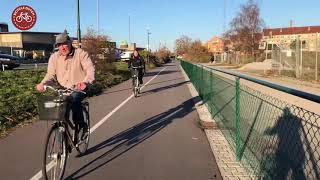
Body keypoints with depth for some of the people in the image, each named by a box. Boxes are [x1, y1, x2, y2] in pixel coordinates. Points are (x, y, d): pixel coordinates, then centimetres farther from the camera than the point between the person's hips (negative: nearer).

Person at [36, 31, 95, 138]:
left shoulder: (81, 54, -7)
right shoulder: (54, 57, 5)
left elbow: (90, 69, -20)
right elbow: (51, 74, 1)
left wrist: (86, 82, -41)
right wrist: (43, 83, -22)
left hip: (79, 89, -4)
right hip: (62, 90, 4)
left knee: (74, 99, -33)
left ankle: (81, 125, -12)